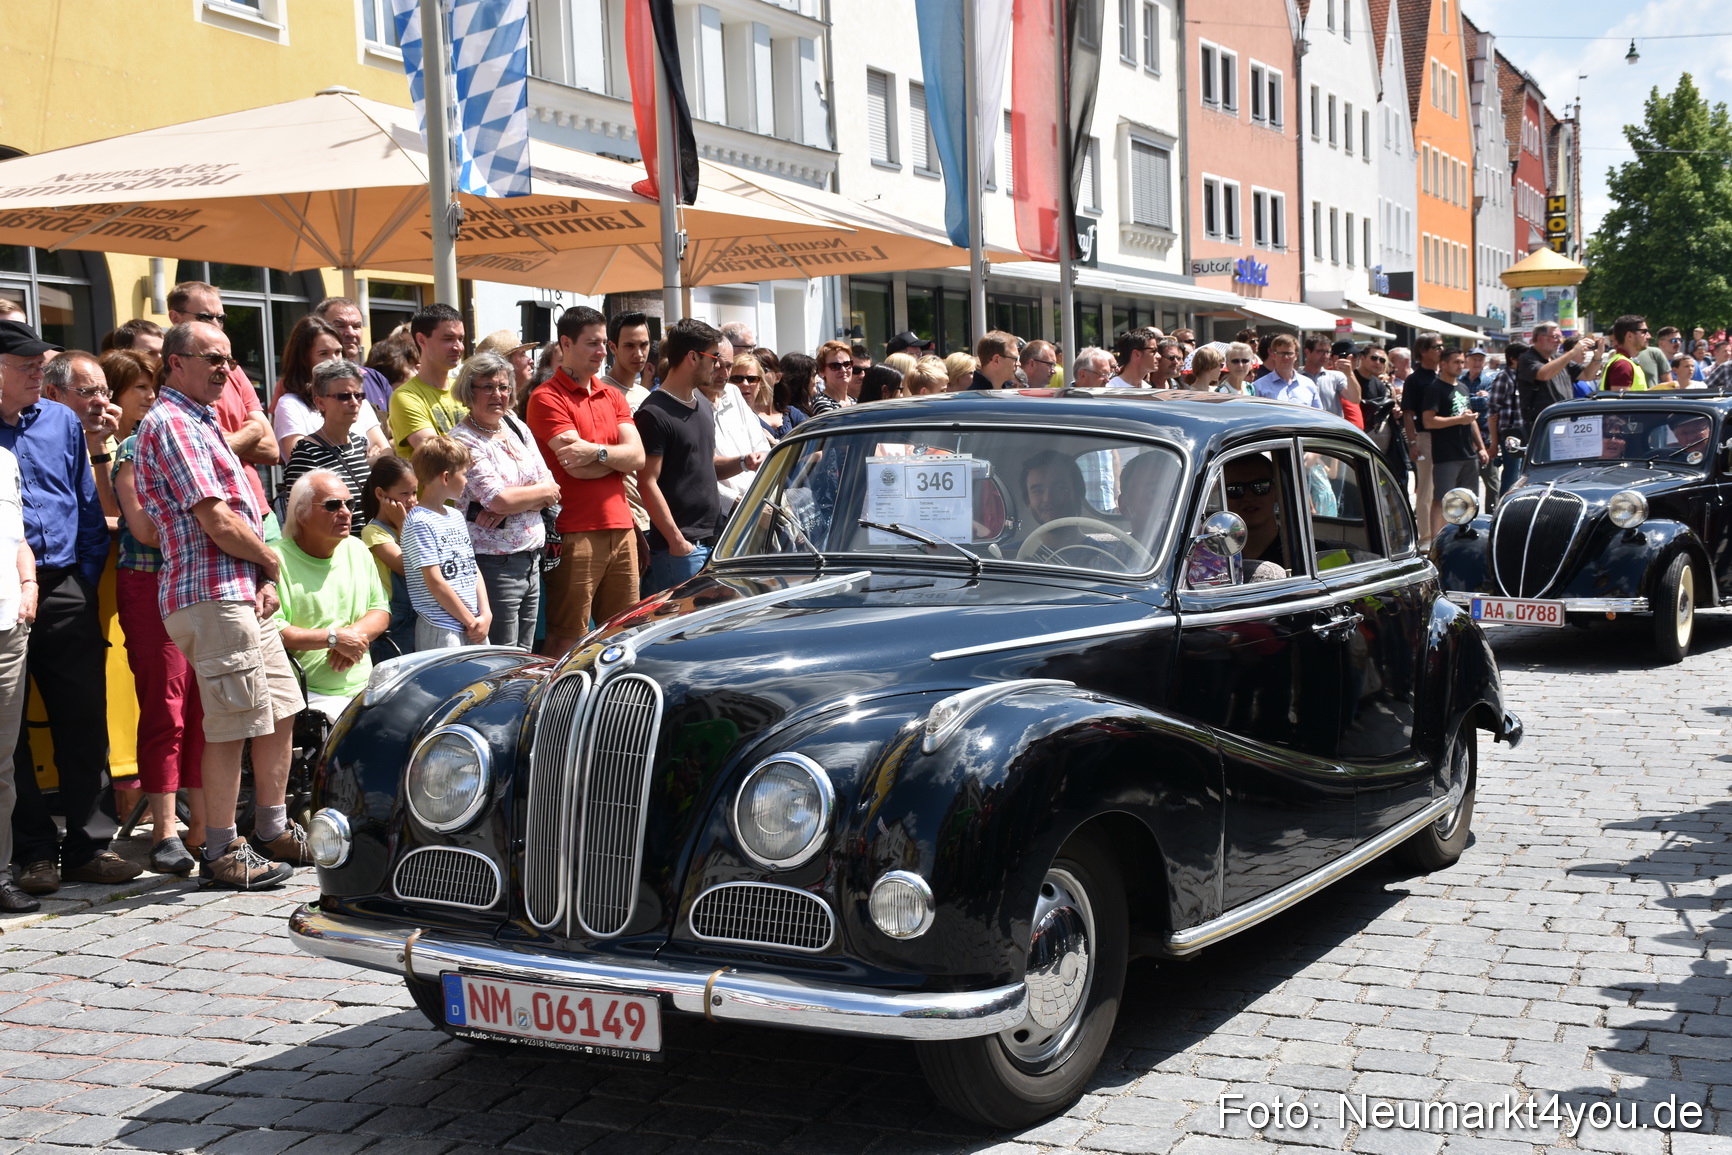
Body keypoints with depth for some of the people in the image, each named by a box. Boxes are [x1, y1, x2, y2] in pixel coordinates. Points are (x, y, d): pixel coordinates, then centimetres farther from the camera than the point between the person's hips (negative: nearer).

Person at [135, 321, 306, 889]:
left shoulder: (199, 421, 21)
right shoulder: (171, 423, -12)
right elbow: (218, 523, -19)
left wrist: (265, 581, 5)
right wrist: (272, 563, -2)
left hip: (243, 592, 10)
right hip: (212, 594, -10)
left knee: (281, 712, 14)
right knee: (230, 727, -5)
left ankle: (273, 832, 25)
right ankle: (222, 852, 4)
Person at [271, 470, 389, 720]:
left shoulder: (357, 550, 18)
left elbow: (381, 610, 17)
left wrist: (355, 634, -5)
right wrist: (334, 638, -14)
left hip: (365, 688, 7)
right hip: (312, 696, -7)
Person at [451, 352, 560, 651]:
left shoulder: (518, 428, 12)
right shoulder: (463, 441, -10)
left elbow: (551, 487, 6)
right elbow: (498, 499, -19)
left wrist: (514, 502, -12)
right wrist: (543, 491, -3)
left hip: (531, 559, 7)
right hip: (495, 565, -7)